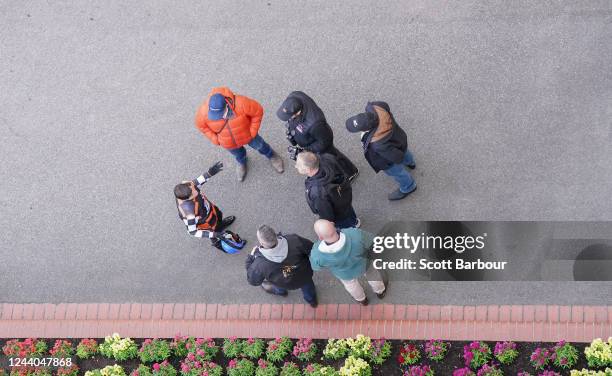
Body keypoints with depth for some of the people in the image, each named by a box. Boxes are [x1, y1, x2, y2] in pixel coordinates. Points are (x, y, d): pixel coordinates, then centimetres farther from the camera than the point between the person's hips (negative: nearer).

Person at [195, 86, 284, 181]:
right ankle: (242, 161, 67)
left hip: (246, 135, -1)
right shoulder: (204, 112, -35)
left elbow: (258, 111, -24)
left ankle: (271, 155, 61)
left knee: (258, 145, 28)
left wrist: (253, 131, -16)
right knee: (237, 153, 32)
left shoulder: (241, 104, -42)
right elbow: (201, 125, -12)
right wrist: (215, 139, -9)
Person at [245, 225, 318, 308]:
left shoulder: (260, 264, -39)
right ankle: (312, 300, 65)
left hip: (286, 284, -1)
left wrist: (251, 257, -8)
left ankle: (280, 291, 68)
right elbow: (312, 249, -21)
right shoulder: (294, 240, -39)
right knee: (307, 283, 36)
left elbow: (253, 281, -18)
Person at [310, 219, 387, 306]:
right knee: (372, 273, 35)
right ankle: (380, 292, 63)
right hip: (364, 264, 0)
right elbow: (372, 241, -21)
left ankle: (361, 299, 64)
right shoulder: (355, 235, -43)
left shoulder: (317, 254, -40)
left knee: (350, 283, 36)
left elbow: (316, 266, -16)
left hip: (345, 274, 0)